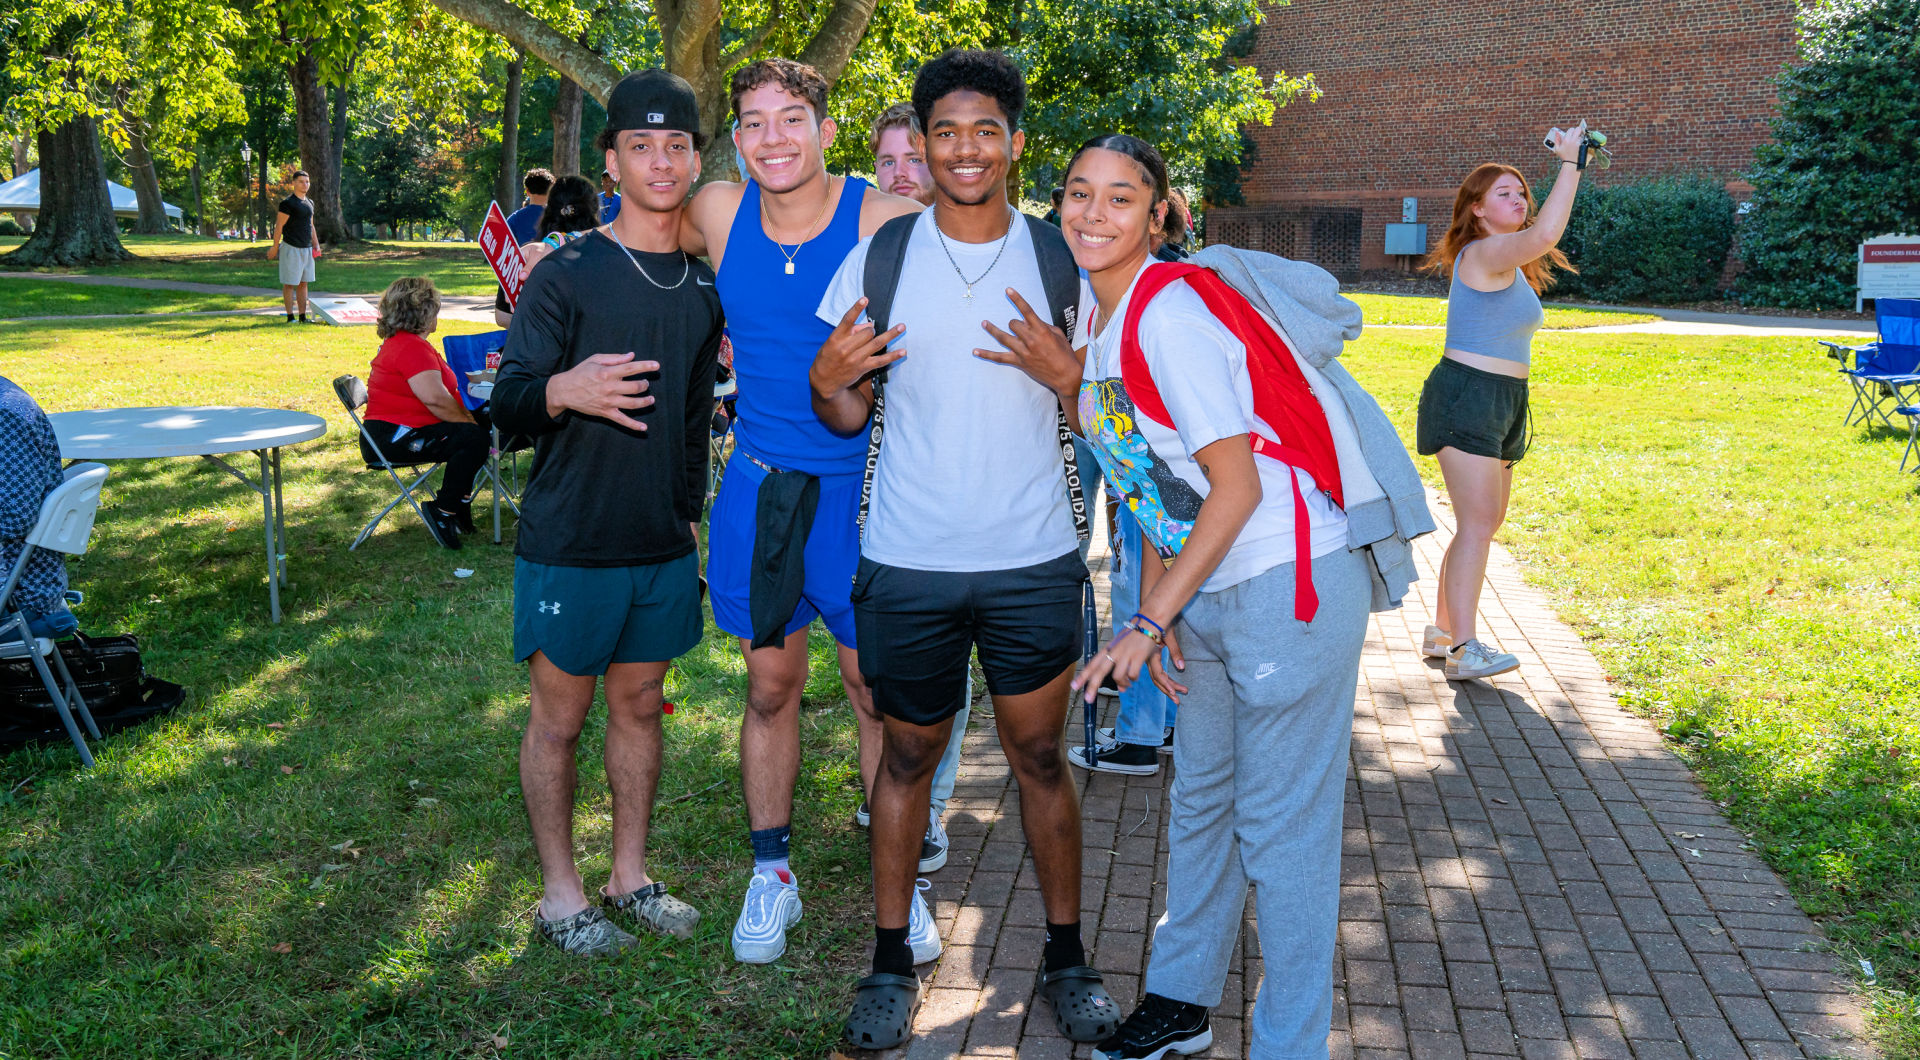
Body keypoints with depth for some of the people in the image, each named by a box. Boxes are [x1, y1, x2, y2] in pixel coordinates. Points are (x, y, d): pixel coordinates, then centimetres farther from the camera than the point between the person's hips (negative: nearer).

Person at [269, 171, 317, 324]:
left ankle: (303, 317, 12)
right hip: (291, 248, -7)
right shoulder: (287, 203, -10)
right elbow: (279, 225, -10)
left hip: (307, 248, 8)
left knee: (303, 283, 9)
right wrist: (275, 247, -11)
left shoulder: (309, 203, 14)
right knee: (289, 283, -3)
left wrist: (315, 243, 14)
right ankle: (290, 317, 0)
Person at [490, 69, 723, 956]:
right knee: (560, 716, 6)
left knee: (639, 706, 14)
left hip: (663, 547, 5)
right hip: (570, 543, -5)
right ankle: (560, 893, 21)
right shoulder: (567, 273, -9)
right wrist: (563, 390, -33)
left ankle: (630, 876, 29)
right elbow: (507, 405, -12)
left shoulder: (703, 287, 8)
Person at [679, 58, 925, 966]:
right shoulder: (719, 213, -1)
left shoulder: (889, 224, -13)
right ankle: (771, 872, 31)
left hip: (860, 489, -3)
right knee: (770, 686, 14)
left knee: (878, 694, 6)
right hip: (759, 482, 3)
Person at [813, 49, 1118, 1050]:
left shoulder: (1060, 256, 1)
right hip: (908, 563, 0)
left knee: (1040, 756, 10)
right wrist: (829, 382, -17)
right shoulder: (878, 256, 1)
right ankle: (892, 958, 26)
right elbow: (847, 417, 5)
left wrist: (1065, 375, -16)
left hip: (1033, 561, 0)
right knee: (908, 756, 11)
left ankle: (1066, 955, 26)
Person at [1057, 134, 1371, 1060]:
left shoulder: (1168, 313, -20)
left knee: (1281, 828, 1)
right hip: (1204, 591, 9)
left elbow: (1236, 487, -20)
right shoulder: (1090, 312, 6)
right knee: (1199, 798, 20)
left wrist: (1150, 623, -16)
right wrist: (1154, 606, 6)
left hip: (1289, 585, -9)